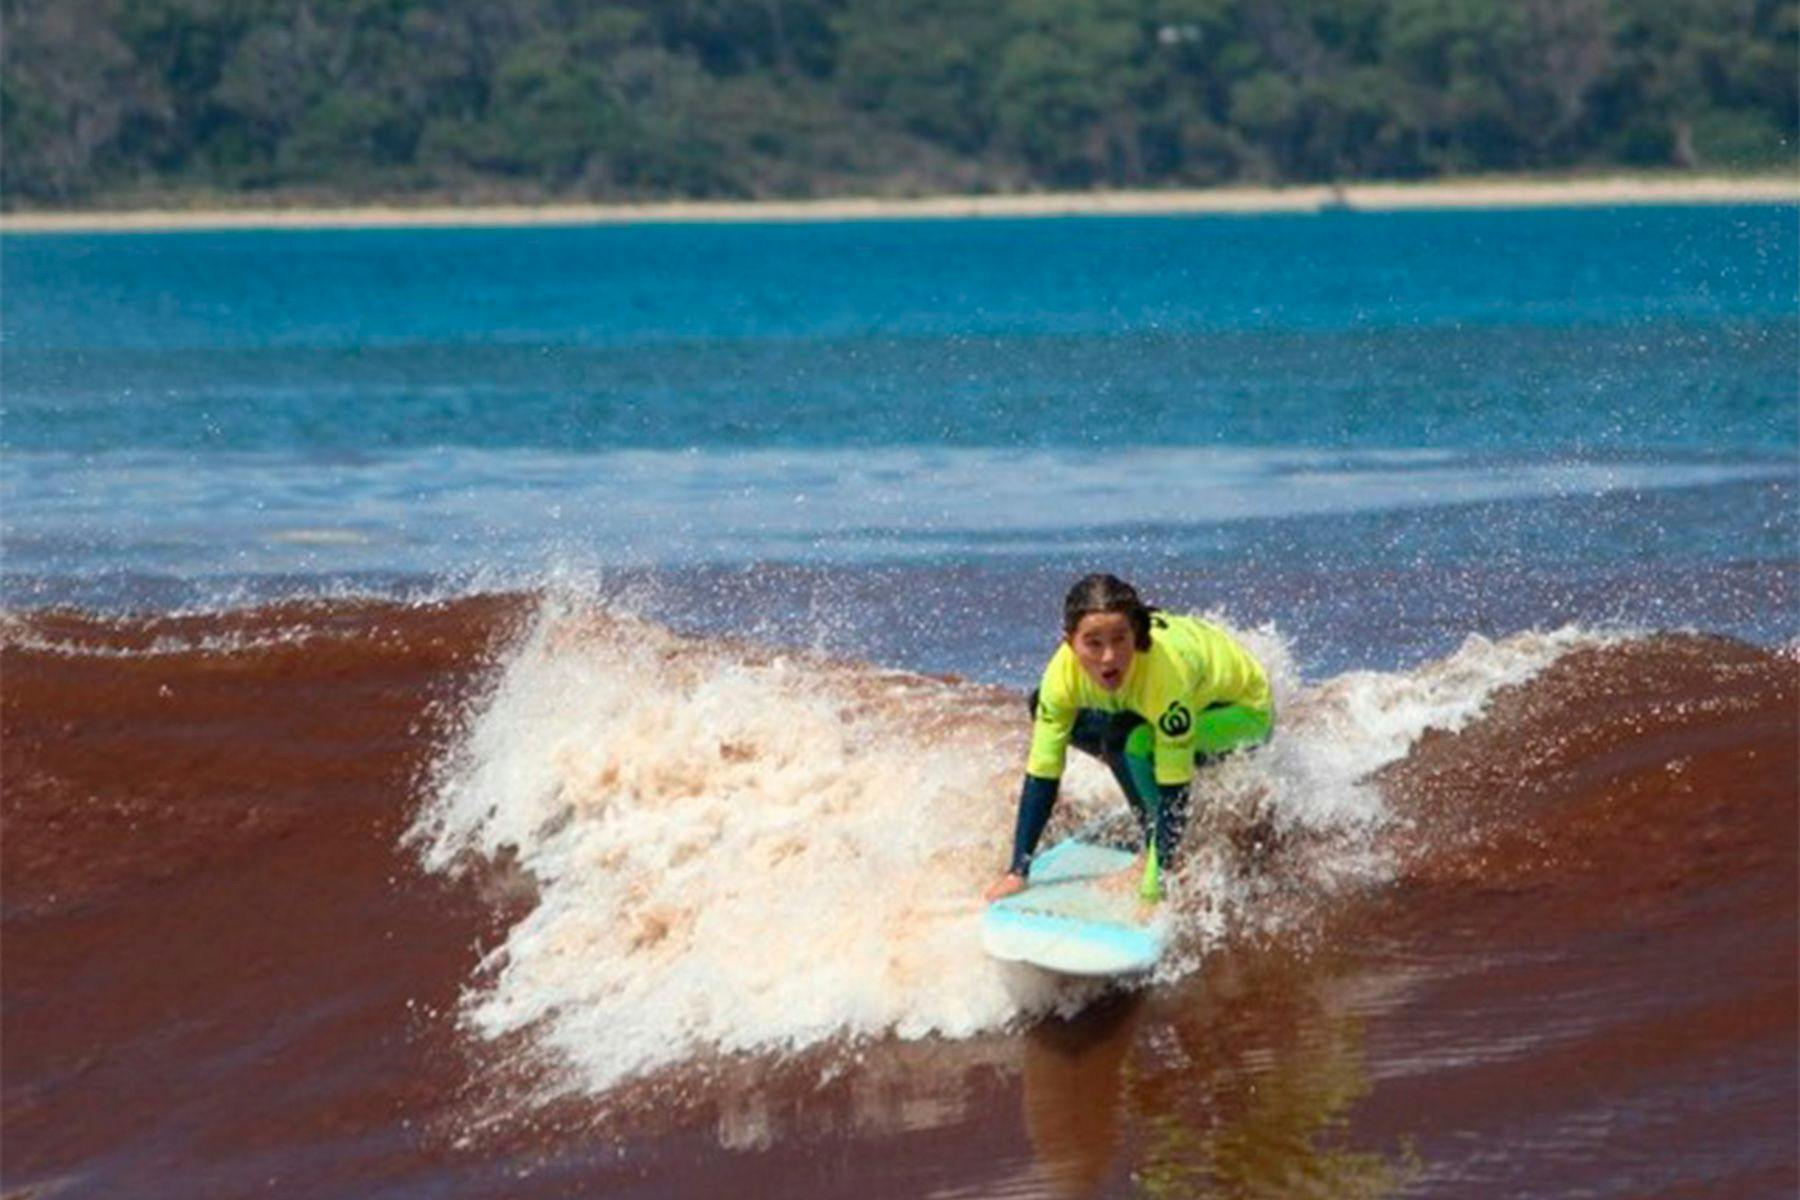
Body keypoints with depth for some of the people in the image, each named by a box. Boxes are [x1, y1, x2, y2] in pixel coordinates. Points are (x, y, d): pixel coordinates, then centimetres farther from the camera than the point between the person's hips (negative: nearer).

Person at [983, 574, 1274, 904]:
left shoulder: (1166, 666, -40)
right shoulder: (1065, 671, -25)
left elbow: (1173, 790, -37)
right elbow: (1041, 774, -18)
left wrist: (1154, 890, -38)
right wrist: (1018, 871, -21)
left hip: (1243, 709, -7)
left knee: (1132, 738, -33)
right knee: (1046, 710, -4)